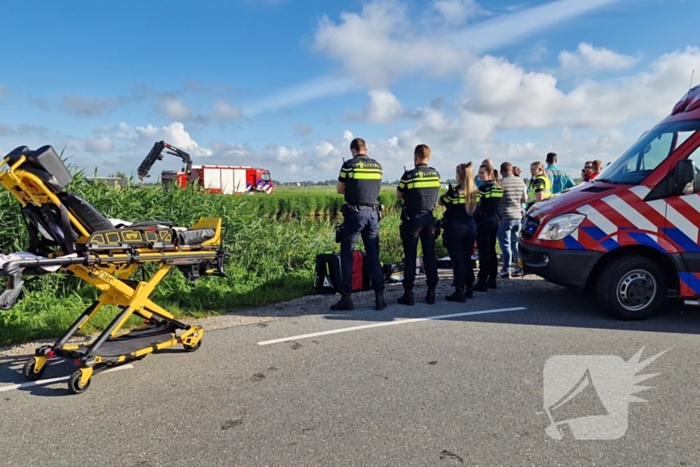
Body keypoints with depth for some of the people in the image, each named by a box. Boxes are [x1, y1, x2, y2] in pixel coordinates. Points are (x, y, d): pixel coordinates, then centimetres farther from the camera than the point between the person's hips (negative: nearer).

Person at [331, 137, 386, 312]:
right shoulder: (377, 166, 9)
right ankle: (380, 297, 9)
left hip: (355, 214, -4)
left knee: (347, 256, 4)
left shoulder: (349, 165, -4)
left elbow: (339, 190, 4)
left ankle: (346, 298, 3)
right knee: (373, 257, 10)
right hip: (373, 214, 4)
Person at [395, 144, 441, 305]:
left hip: (412, 219, -4)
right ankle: (431, 292, 11)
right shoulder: (436, 174, 4)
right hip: (429, 218, 4)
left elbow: (399, 195, 0)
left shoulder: (409, 175, -10)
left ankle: (408, 293, 2)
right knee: (430, 255, 8)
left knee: (410, 256, 1)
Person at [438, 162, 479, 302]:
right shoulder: (475, 192, 3)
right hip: (470, 227, 6)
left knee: (458, 260, -2)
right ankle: (469, 290, 22)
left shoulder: (454, 191, -15)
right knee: (467, 259, 14)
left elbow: (441, 201, -2)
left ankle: (460, 292, -1)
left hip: (455, 228, -6)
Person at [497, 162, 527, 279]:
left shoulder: (501, 183, -13)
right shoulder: (521, 182, 6)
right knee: (516, 242, 18)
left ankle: (506, 270, -1)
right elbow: (524, 200, 12)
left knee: (505, 244, -1)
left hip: (504, 217, -6)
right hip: (518, 216, 6)